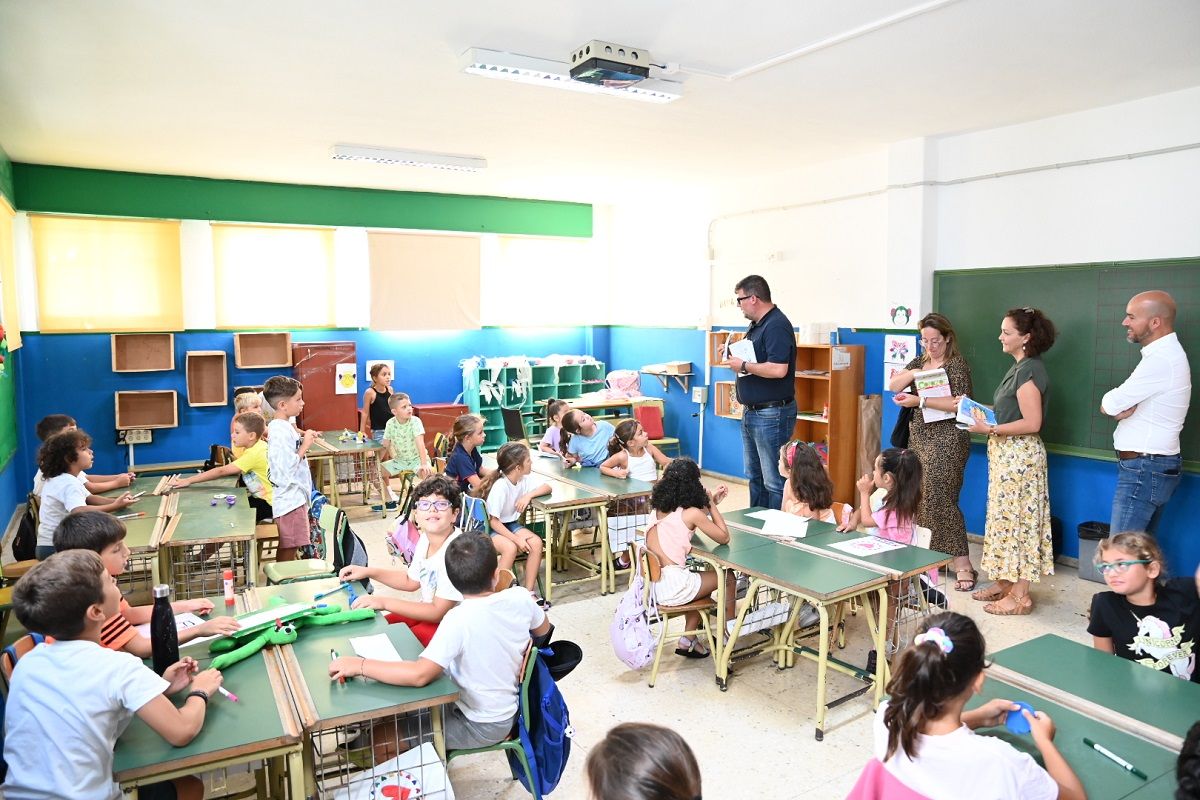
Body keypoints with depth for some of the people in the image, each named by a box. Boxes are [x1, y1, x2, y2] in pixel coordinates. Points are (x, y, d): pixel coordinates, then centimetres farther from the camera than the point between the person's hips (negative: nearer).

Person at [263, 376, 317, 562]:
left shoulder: (283, 426, 11)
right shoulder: (281, 430, -19)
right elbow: (289, 466, -24)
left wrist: (304, 440, 6)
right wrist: (305, 445, -14)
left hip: (293, 496, 10)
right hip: (290, 497, -10)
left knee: (287, 547, 18)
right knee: (288, 547, -3)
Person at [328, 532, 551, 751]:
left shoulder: (460, 618, -31)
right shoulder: (520, 597, -15)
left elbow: (419, 675, -38)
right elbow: (543, 630, 6)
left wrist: (360, 665, -28)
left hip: (481, 726, -7)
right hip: (510, 708, 7)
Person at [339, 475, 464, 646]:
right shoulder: (426, 538, -2)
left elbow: (438, 612, -23)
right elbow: (411, 581, 17)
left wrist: (385, 603, -20)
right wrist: (369, 572, 7)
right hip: (430, 609, 8)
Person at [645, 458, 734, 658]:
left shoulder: (660, 507, 8)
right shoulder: (692, 513, -12)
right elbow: (724, 538, -3)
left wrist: (711, 502, 20)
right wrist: (712, 505, 3)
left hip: (650, 581, 7)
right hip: (671, 587, -7)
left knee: (699, 579, 33)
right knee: (727, 577, 15)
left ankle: (687, 641, 31)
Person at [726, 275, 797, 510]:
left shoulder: (776, 325, -18)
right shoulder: (756, 325, 13)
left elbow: (778, 369, -29)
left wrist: (743, 365, -17)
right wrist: (735, 355, 6)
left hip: (772, 414, -11)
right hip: (752, 412, 11)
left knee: (774, 481, -3)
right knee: (754, 476, 19)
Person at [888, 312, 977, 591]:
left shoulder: (957, 365, -6)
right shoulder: (920, 361, 15)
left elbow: (959, 403, -18)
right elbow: (893, 385, 7)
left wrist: (919, 401, -23)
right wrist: (912, 373, -11)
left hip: (946, 441, -7)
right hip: (919, 438, 7)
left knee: (940, 500, -10)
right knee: (917, 499, 5)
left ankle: (963, 565, -4)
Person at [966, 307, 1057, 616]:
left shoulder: (1029, 371, -17)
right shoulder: (1019, 368, 13)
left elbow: (1031, 423, -22)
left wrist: (989, 429, -20)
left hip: (1020, 454, -10)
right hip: (1007, 453, 10)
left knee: (1017, 519, -3)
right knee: (1005, 518, 15)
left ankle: (1020, 596, 6)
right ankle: (1005, 583, 25)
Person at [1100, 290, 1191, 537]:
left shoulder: (1161, 360, -21)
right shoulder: (1165, 354, 14)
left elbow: (1110, 405, -18)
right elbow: (1115, 405, 11)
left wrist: (1115, 405, 2)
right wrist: (1121, 408, -9)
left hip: (1144, 470, -10)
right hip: (1155, 466, 10)